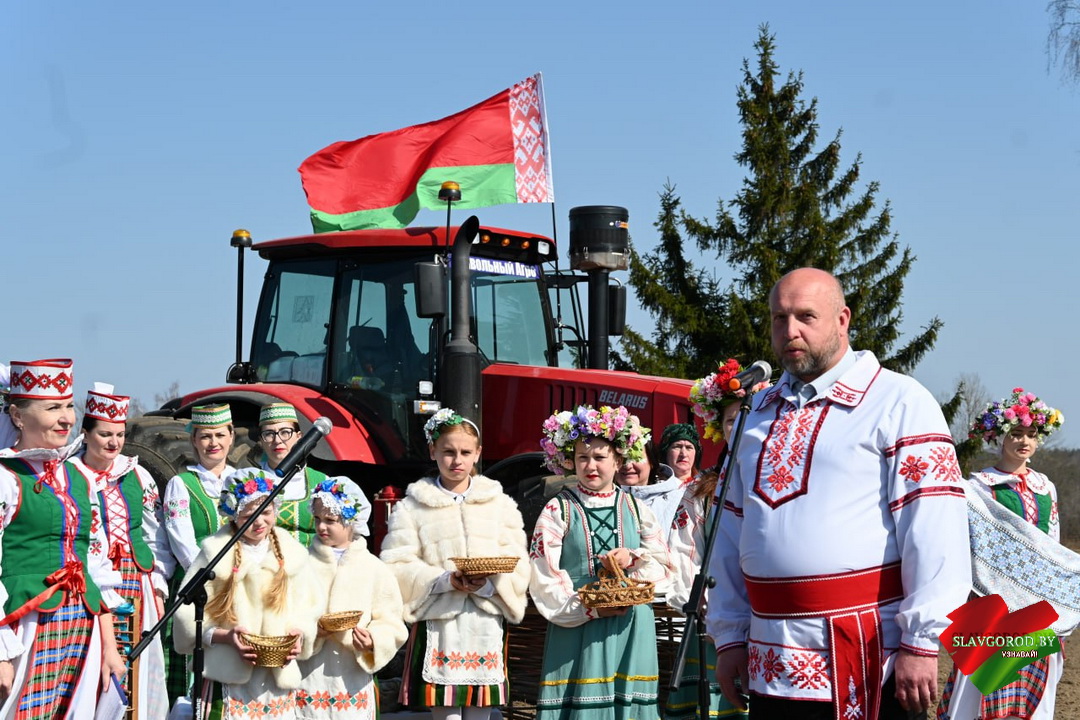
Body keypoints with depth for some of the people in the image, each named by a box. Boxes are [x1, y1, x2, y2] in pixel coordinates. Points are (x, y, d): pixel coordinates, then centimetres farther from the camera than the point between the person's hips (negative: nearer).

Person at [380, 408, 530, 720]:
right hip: (437, 624, -2)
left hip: (486, 625, 2)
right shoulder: (412, 507, 4)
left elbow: (516, 566, 2)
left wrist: (488, 584, -18)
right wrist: (446, 580, -18)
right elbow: (397, 568, -4)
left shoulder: (500, 503, 9)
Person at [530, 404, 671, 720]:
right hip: (576, 629, -3)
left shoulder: (635, 509, 11)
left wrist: (632, 560, -12)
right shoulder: (558, 510, 0)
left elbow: (661, 564, 9)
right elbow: (543, 579, -6)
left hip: (631, 631, 3)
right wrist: (590, 608, -16)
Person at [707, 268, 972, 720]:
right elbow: (734, 530, 17)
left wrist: (922, 643, -16)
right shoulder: (761, 412, 15)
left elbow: (934, 531, -12)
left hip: (870, 662, -5)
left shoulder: (899, 403, -5)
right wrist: (730, 636, 13)